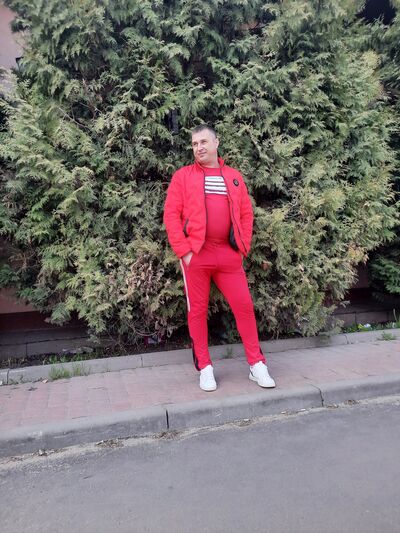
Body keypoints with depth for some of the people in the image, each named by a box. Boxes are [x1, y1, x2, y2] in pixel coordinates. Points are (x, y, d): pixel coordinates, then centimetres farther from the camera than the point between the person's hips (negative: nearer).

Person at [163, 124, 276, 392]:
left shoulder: (234, 176, 13)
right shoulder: (183, 176, 5)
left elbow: (246, 213, 12)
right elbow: (171, 214, -2)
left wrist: (243, 248, 2)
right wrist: (184, 251, -9)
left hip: (229, 254, 2)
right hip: (196, 254, -2)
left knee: (244, 306, 3)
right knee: (198, 311, 4)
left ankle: (257, 365, 16)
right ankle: (205, 368, 17)